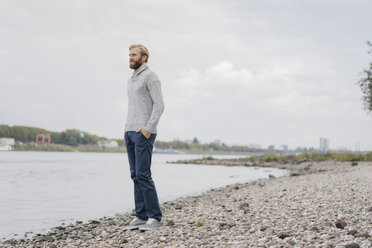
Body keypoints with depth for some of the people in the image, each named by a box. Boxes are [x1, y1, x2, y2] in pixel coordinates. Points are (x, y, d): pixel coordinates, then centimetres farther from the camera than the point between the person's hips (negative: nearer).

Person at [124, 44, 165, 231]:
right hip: (131, 133, 9)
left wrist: (148, 129, -21)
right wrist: (127, 127, 14)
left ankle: (155, 218, -6)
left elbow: (159, 105, -15)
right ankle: (141, 217, 10)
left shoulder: (151, 76, -7)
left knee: (143, 175, -12)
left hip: (144, 133, -9)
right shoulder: (131, 80, 21)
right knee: (136, 175, 6)